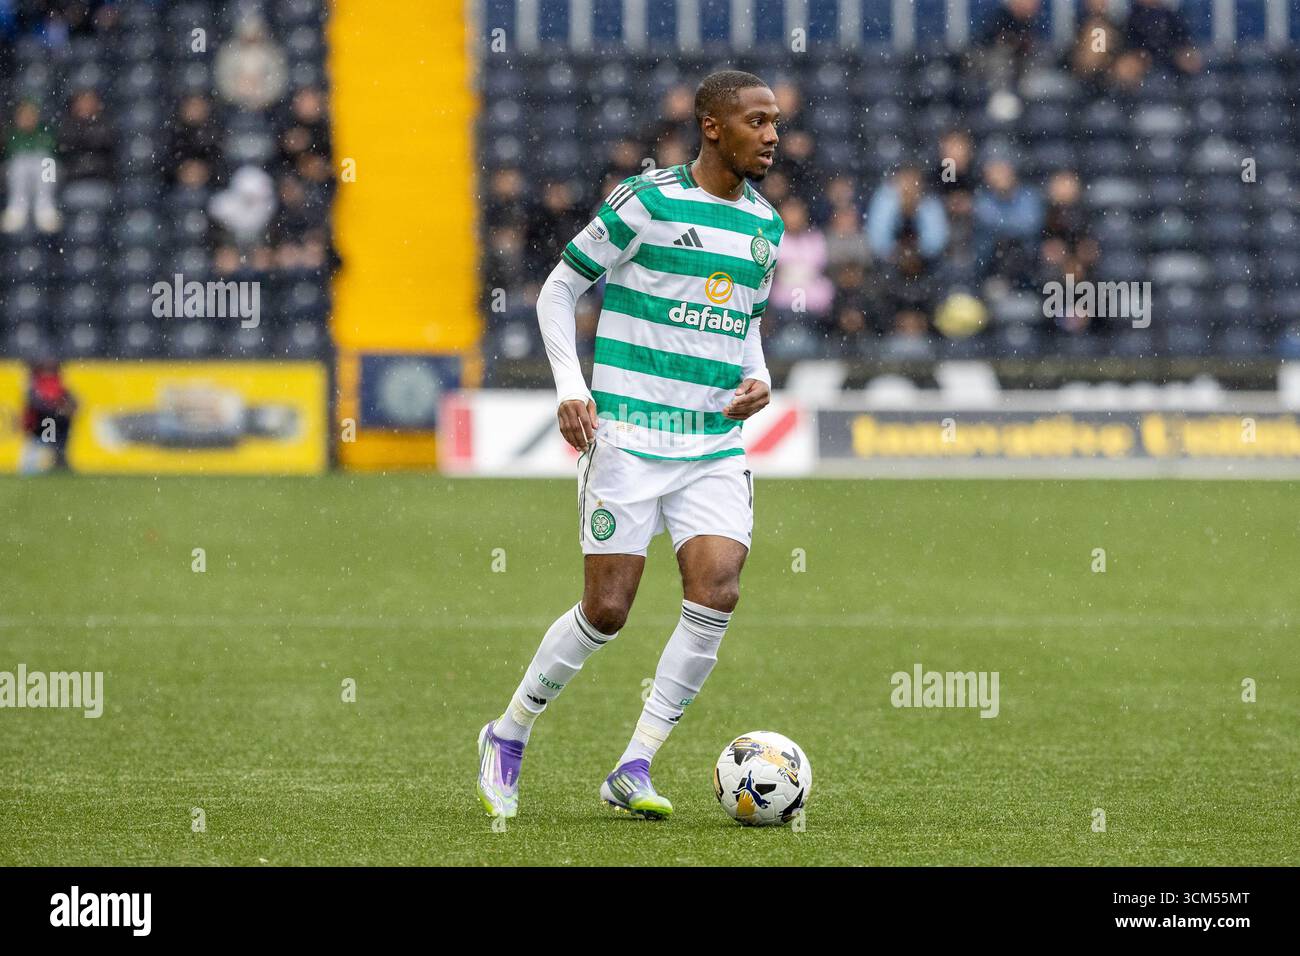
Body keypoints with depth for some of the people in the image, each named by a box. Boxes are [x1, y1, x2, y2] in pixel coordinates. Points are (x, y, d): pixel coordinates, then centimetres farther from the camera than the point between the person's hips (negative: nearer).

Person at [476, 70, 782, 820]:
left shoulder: (765, 225, 12)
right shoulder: (646, 201, -6)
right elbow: (560, 289, 1)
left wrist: (760, 379, 6)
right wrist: (570, 386, -11)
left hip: (717, 448, 5)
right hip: (628, 439, -5)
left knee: (717, 596, -14)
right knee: (606, 611, -5)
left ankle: (634, 770, -5)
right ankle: (508, 738, 19)